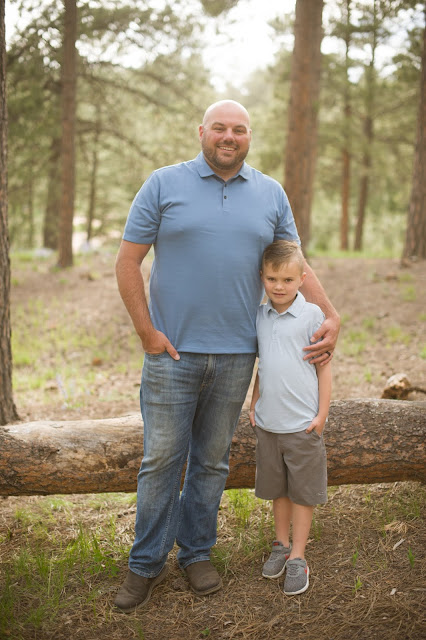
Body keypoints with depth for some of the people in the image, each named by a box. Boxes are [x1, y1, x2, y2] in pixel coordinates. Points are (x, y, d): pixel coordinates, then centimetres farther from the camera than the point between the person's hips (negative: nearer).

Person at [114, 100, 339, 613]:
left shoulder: (271, 194, 9)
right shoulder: (164, 184, 0)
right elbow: (127, 262, -1)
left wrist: (331, 317, 1)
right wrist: (146, 332, -7)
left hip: (235, 354, 3)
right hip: (172, 351, -2)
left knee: (212, 459, 13)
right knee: (161, 459, 3)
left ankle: (196, 552, 29)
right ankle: (146, 563, 19)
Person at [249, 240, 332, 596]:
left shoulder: (311, 315, -9)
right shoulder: (259, 316, 4)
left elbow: (324, 366, -5)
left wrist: (322, 413, -7)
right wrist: (254, 403, 11)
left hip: (303, 423, -4)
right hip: (268, 422, 5)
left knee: (303, 491, 7)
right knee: (277, 488, 17)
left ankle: (298, 556, 20)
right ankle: (281, 544, 35)